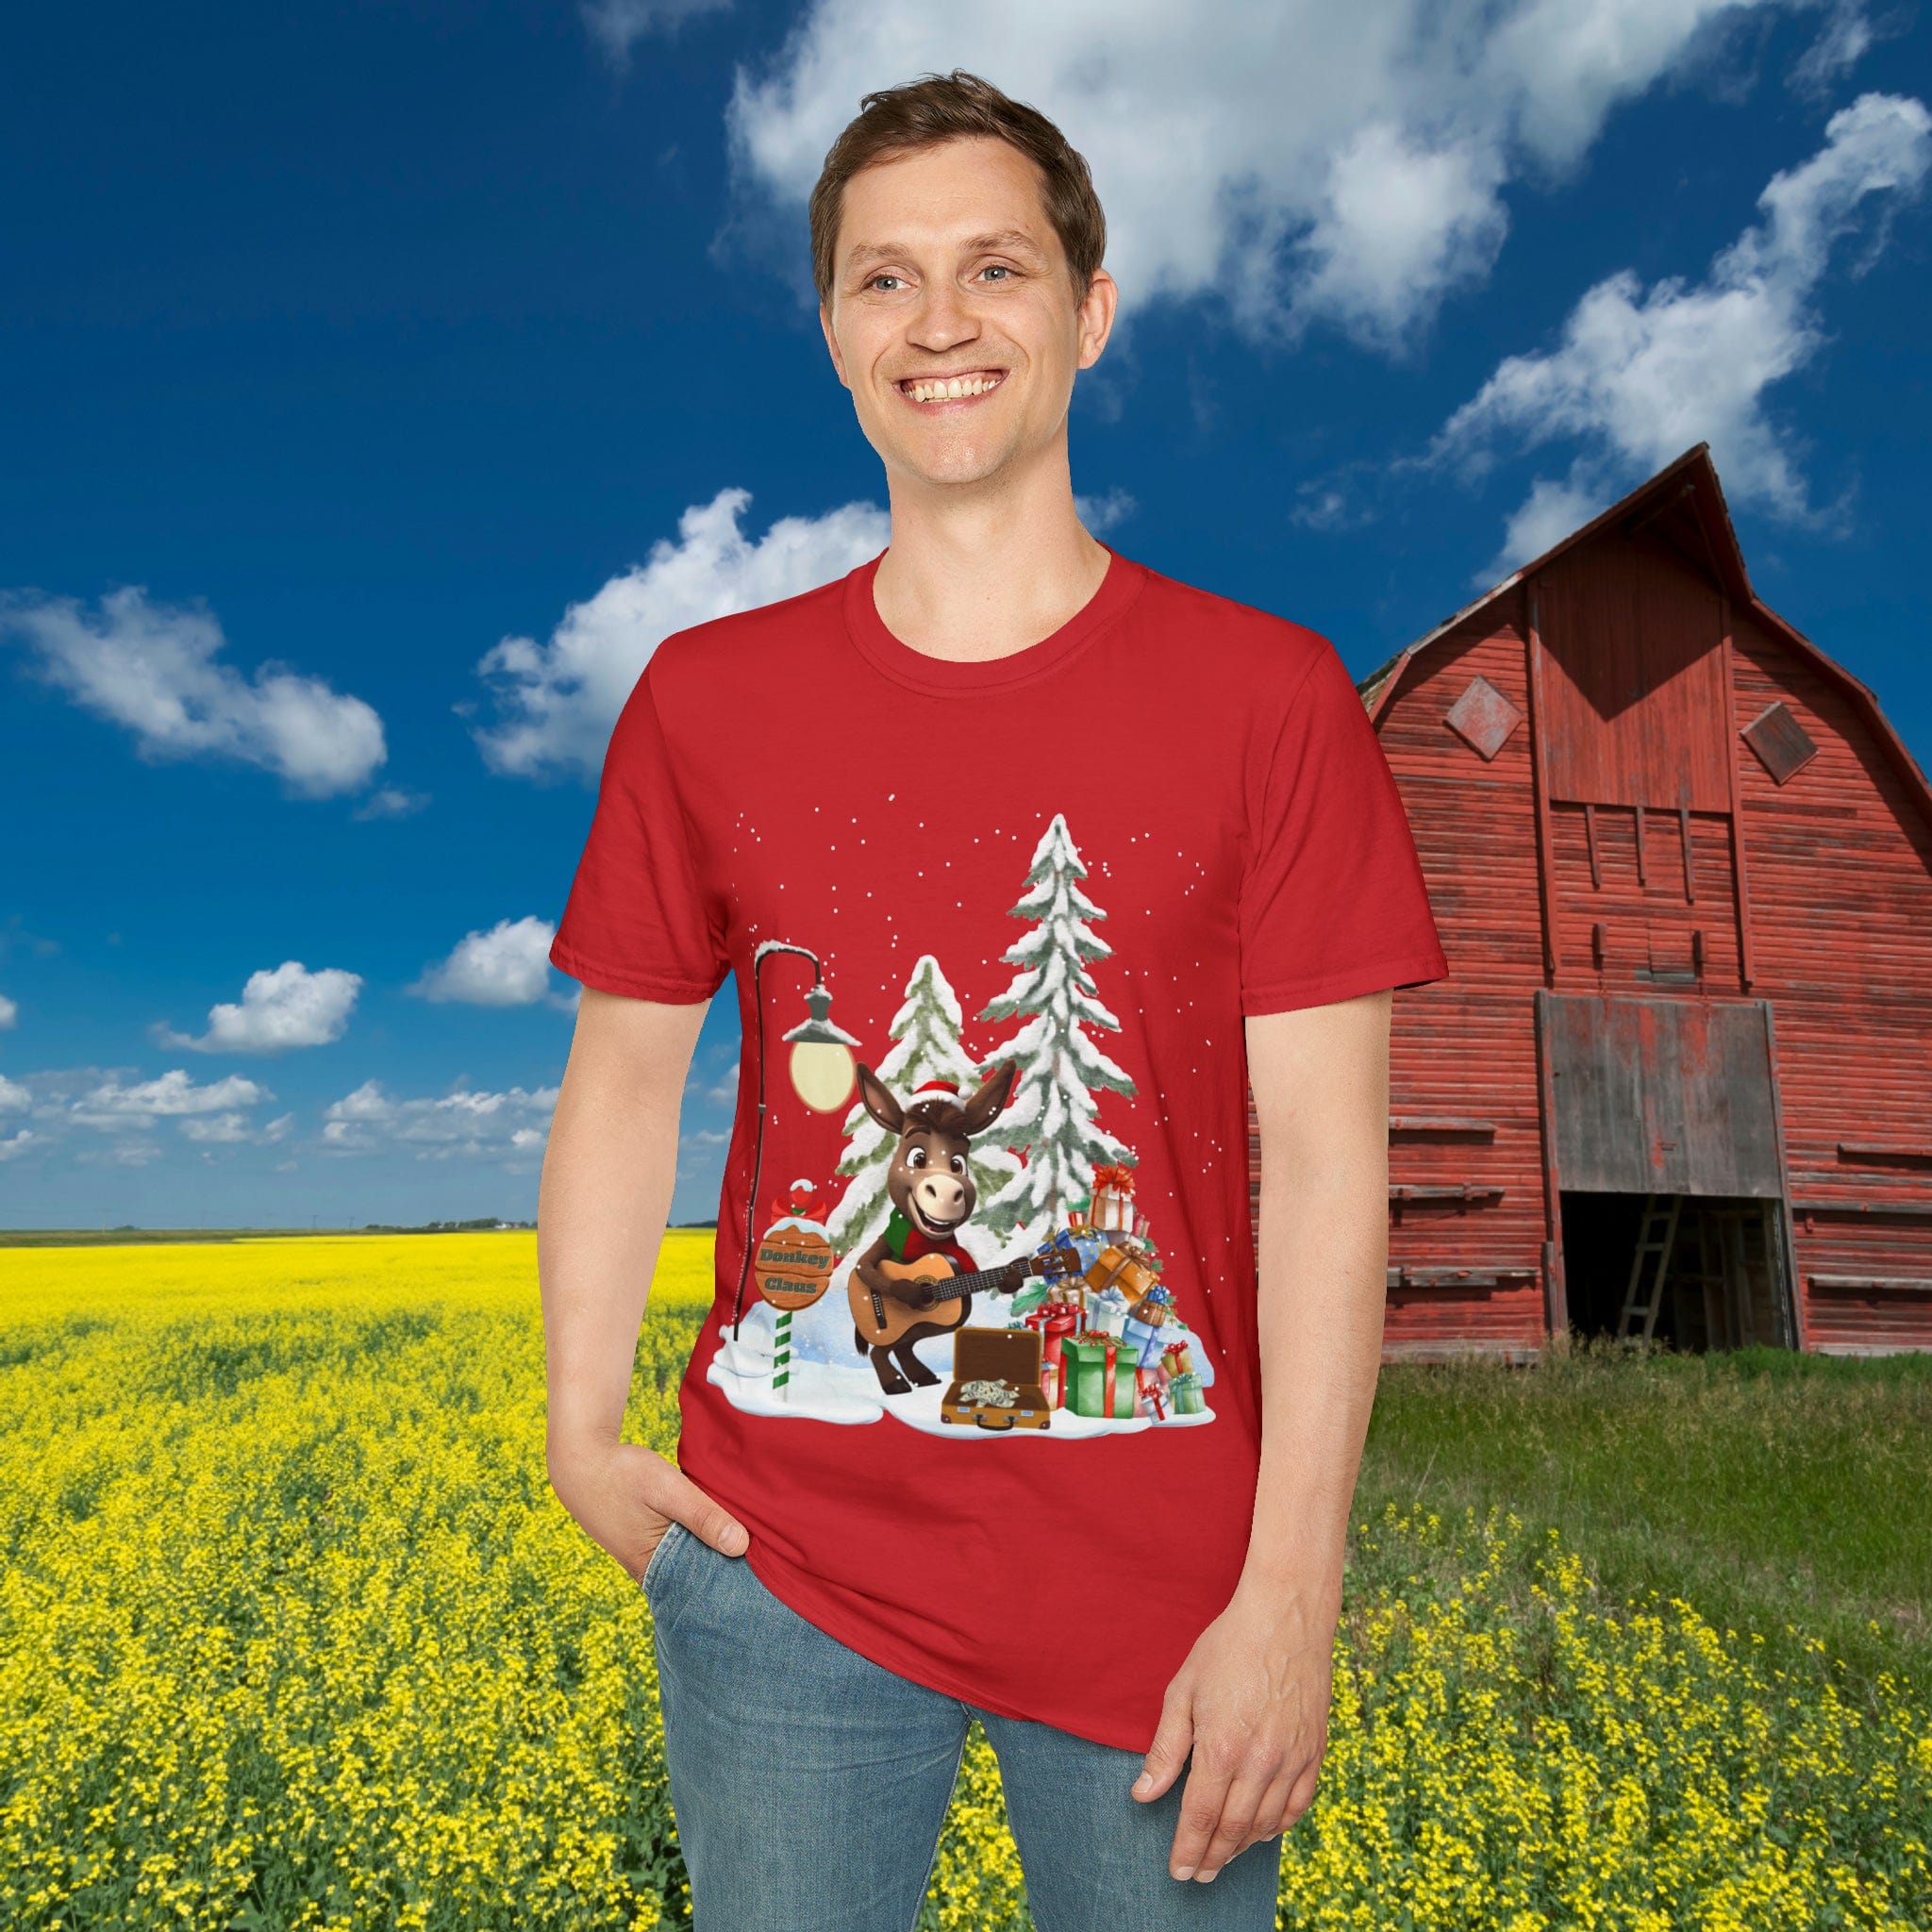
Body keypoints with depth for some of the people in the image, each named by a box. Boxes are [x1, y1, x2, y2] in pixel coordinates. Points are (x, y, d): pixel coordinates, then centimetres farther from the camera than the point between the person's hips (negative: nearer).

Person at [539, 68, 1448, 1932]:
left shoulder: (1268, 697, -5)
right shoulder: (704, 700, 1)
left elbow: (1325, 1153, -7)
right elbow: (623, 1074, 8)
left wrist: (1289, 1598, -9)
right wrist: (581, 1430, 0)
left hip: (1156, 1580, -1)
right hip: (785, 1562, 2)